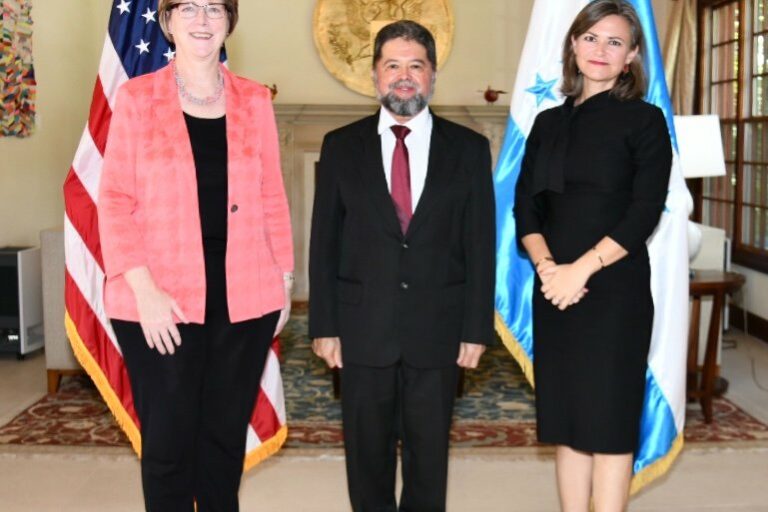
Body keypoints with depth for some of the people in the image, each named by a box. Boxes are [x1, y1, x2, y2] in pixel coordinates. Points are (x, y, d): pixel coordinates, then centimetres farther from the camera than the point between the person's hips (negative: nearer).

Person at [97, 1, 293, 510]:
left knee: (226, 435, 12)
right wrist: (144, 289, -13)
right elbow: (115, 201, -3)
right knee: (168, 440, 5)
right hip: (162, 303, -2)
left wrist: (285, 278, 7)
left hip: (244, 299, 2)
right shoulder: (137, 97, 1)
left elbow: (272, 199, 11)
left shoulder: (255, 100, 8)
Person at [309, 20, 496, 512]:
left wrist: (477, 329, -2)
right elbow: (324, 243, 3)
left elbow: (480, 246, 1)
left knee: (430, 451, 12)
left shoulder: (469, 149, 3)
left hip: (438, 330, 0)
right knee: (367, 452, 12)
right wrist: (324, 325, -2)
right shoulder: (341, 147, 3)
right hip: (363, 328, 1)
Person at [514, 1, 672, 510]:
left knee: (608, 421, 0)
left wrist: (580, 270, -16)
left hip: (614, 289, -4)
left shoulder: (644, 120, -1)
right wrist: (546, 266, -10)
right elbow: (526, 207, 7)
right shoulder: (549, 123, 12)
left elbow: (644, 213, -9)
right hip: (554, 290, 5)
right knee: (566, 420, 10)